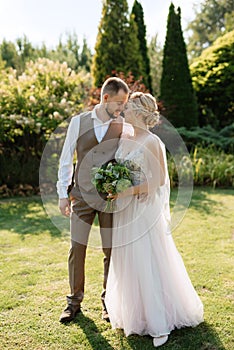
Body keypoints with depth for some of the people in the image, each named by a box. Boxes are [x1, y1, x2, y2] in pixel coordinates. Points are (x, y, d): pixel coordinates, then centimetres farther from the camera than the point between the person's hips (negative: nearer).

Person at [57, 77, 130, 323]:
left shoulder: (123, 127, -2)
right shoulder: (78, 122, 0)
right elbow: (66, 160, 4)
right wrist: (62, 194, 1)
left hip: (111, 198, 0)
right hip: (82, 195, 1)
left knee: (111, 252, 8)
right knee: (76, 249, 6)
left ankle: (108, 300, 28)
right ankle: (74, 301, 26)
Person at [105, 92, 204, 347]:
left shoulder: (152, 142, -13)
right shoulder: (123, 138, 8)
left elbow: (157, 181, -15)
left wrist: (128, 192, -19)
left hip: (145, 209, -7)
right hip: (124, 210, 7)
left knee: (148, 263, -2)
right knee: (126, 263, 13)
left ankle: (159, 323, 14)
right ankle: (134, 314, 30)